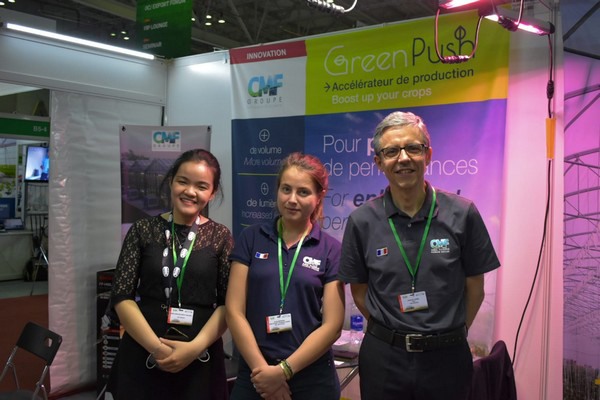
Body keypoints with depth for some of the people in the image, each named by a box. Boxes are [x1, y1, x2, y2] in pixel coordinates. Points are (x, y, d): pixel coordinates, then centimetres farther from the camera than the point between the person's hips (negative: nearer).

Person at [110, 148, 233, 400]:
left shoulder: (220, 237, 0)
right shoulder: (143, 230, 1)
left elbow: (229, 304, -4)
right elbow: (122, 296, -4)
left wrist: (196, 347, -16)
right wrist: (156, 347, -13)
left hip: (199, 359, 0)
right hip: (142, 354, 1)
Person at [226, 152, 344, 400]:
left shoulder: (331, 250, -1)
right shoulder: (251, 239, 1)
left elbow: (332, 325, -6)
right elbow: (234, 311, -3)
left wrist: (284, 370, -11)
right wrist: (262, 369, -10)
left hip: (312, 379, 0)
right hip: (254, 377, 1)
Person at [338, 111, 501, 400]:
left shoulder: (463, 214, -6)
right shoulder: (362, 221, -4)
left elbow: (474, 288, 2)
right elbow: (359, 290, 5)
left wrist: (449, 334, 6)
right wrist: (394, 332, 4)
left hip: (446, 357, 0)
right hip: (383, 357, 1)